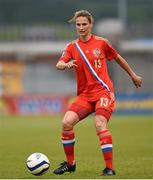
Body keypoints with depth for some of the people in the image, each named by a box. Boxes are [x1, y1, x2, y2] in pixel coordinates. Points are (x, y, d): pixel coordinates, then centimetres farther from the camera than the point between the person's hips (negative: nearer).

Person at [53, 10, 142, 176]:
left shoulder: (101, 42, 2)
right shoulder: (72, 47, 8)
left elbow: (118, 58, 17)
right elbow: (58, 65, -6)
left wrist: (133, 75, 26)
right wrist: (66, 65, -30)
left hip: (103, 91, -4)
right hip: (84, 95, 4)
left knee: (100, 124, -25)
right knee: (66, 122, -14)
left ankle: (109, 167, -20)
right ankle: (70, 163, 4)